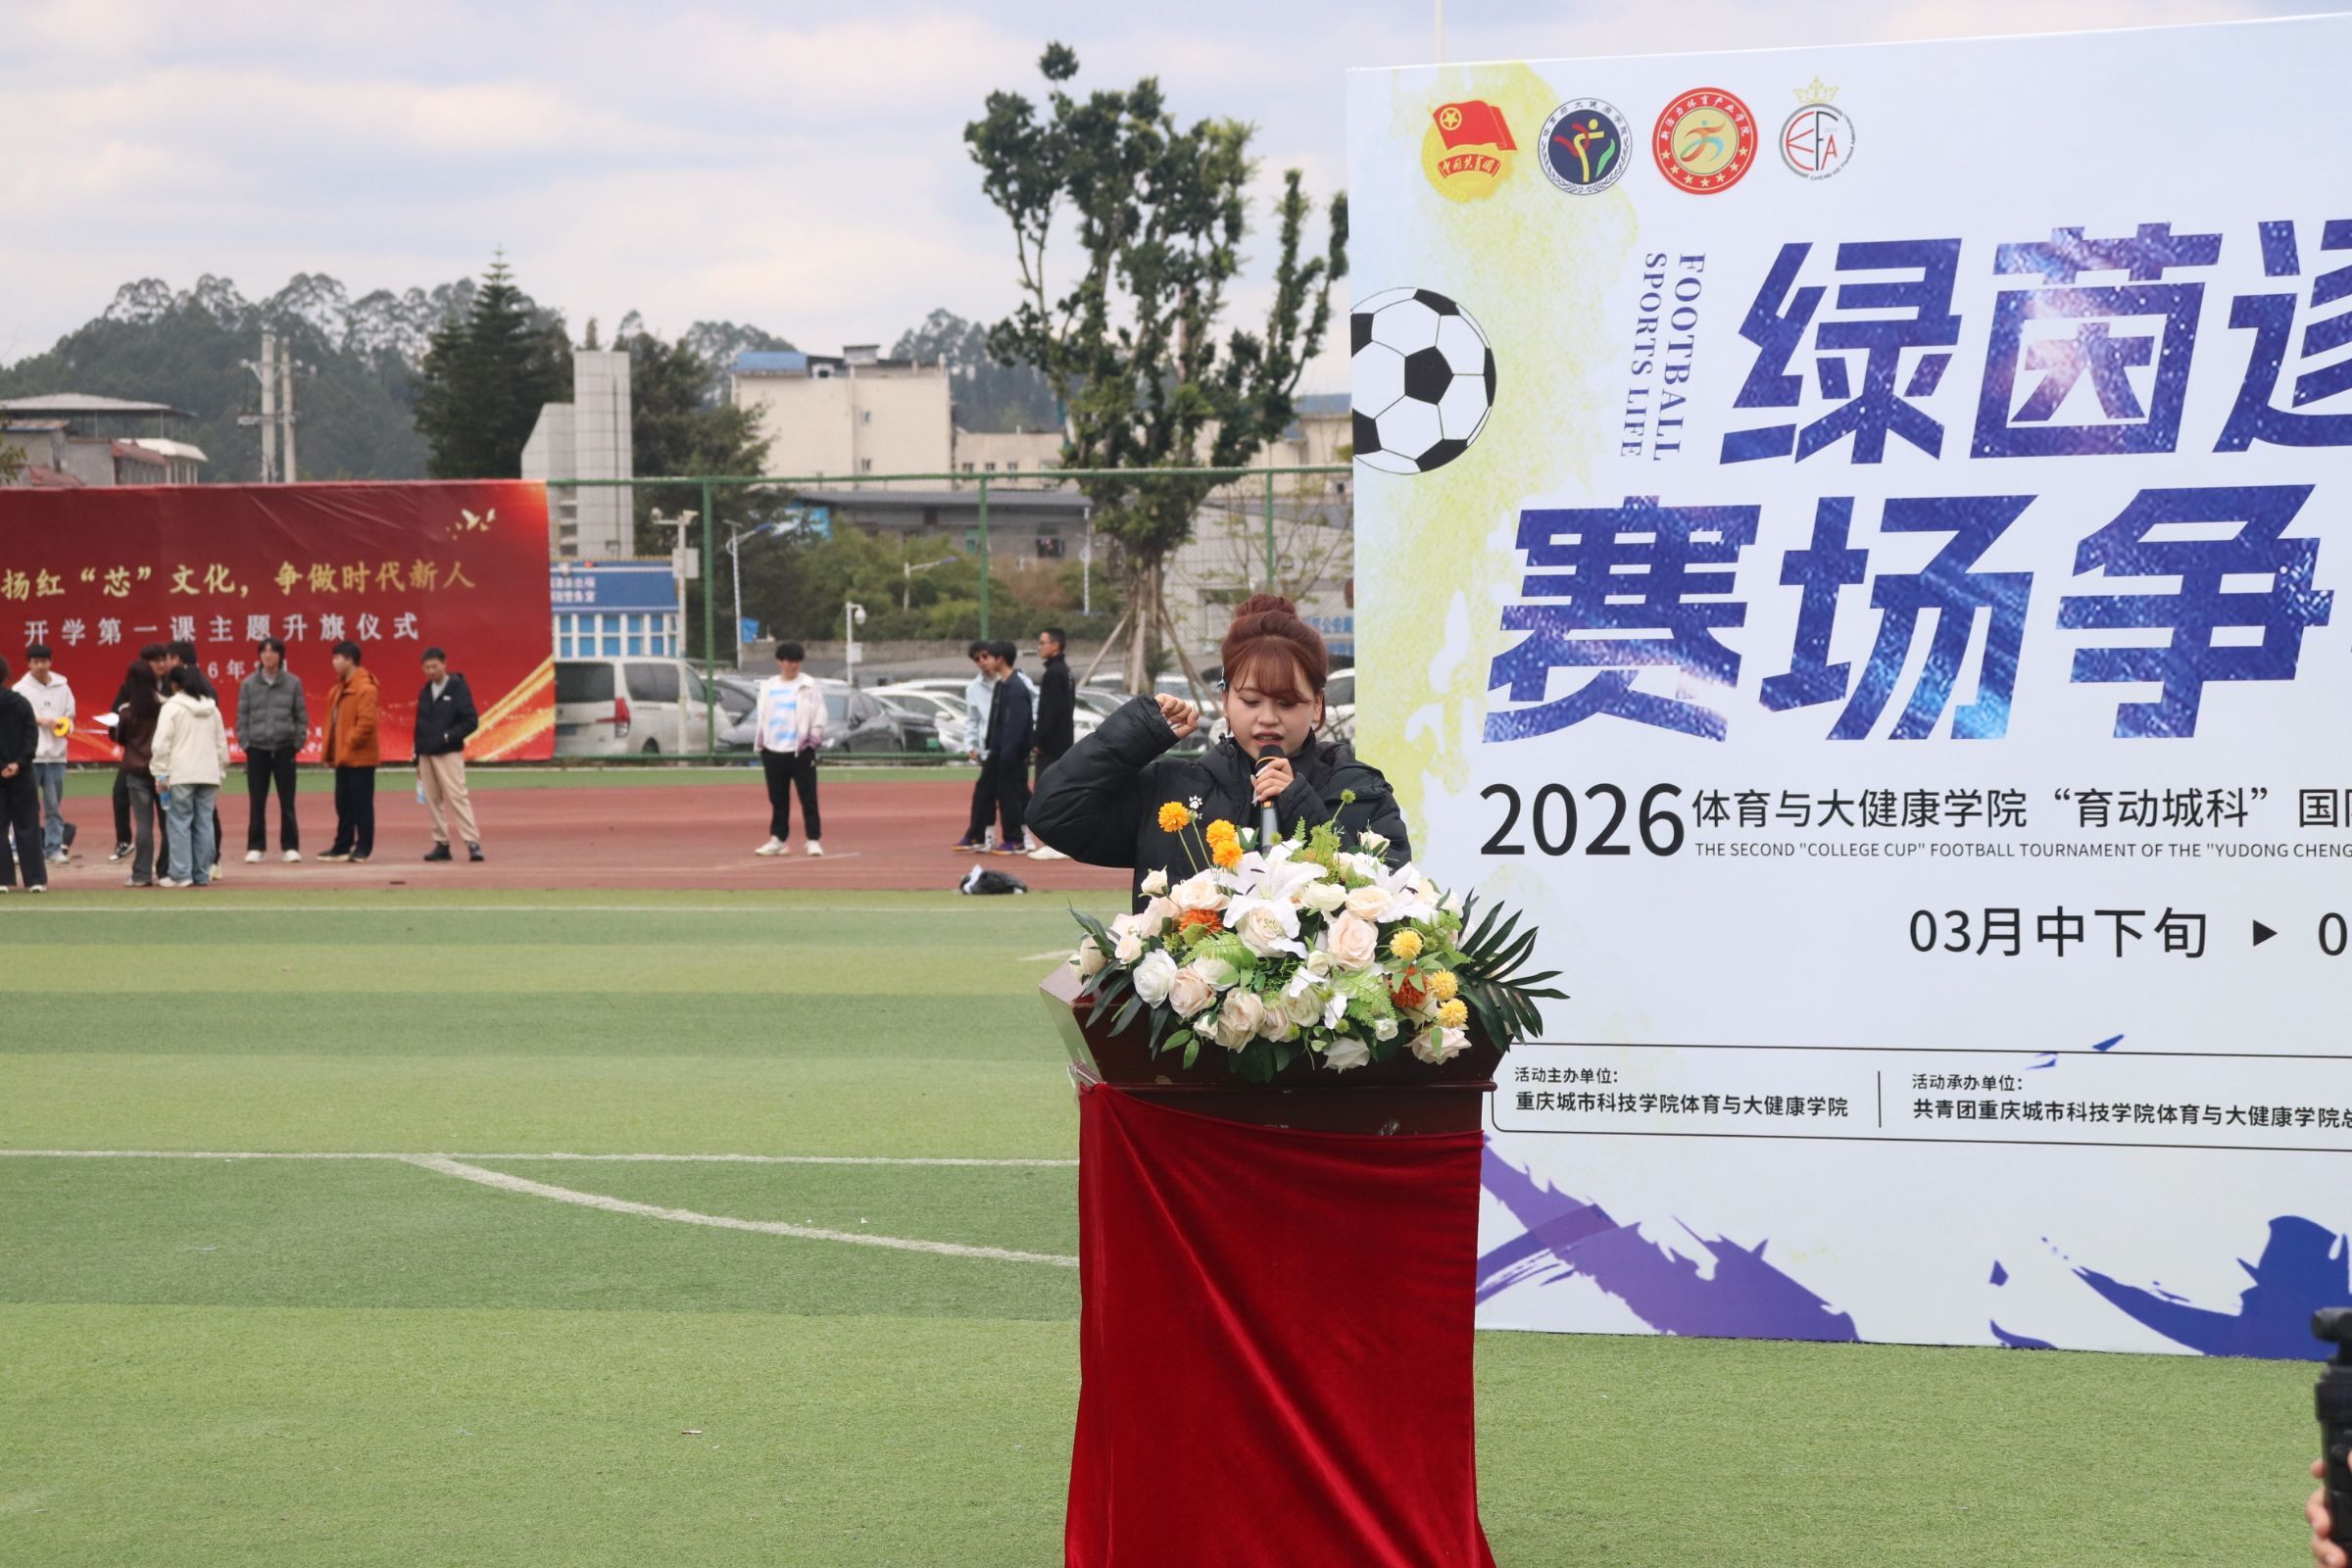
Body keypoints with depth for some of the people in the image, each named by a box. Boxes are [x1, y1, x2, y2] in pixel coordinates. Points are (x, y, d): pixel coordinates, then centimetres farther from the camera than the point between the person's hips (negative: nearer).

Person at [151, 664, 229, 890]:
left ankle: (180, 875, -7)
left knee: (179, 822, -2)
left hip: (181, 775, -5)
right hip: (209, 774, 5)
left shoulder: (172, 707, -5)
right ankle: (202, 874, 9)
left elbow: (162, 743, -9)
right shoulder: (212, 709, 13)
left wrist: (161, 774, -6)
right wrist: (221, 773, 23)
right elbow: (222, 744, 17)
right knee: (204, 823, 7)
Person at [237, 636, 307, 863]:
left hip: (284, 749, 0)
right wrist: (245, 743, -2)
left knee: (287, 802, 2)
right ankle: (255, 847, 9)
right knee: (256, 802, 3)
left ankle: (290, 847, 8)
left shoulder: (293, 683, 1)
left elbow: (301, 716, 4)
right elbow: (242, 717, 5)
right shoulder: (249, 684, 2)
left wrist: (298, 743, -3)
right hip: (257, 750, 1)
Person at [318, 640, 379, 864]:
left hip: (359, 757, -9)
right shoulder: (341, 688, 16)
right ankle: (342, 846, 18)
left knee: (361, 803, -2)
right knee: (343, 804, 12)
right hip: (342, 757, 9)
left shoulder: (365, 689, -14)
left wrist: (349, 743, -19)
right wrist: (329, 751, 14)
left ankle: (363, 848, 2)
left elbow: (366, 721, -22)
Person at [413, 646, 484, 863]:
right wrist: (417, 756, 15)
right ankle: (441, 843, 10)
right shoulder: (425, 692, 14)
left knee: (457, 796, -13)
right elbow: (420, 725, 18)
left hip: (449, 753, -6)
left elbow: (472, 721, -8)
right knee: (433, 800, 5)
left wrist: (449, 736, -17)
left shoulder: (458, 688, -4)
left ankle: (472, 843, -16)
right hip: (426, 754, 6)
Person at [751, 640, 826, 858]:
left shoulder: (809, 687, 0)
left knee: (808, 798, -5)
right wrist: (759, 744, 9)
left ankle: (814, 841, -4)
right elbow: (762, 717, 15)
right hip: (773, 750, 4)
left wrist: (814, 739, -13)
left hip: (800, 750, -4)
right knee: (777, 799, 9)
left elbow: (818, 717, -3)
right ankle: (777, 840, 16)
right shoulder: (768, 687, 13)